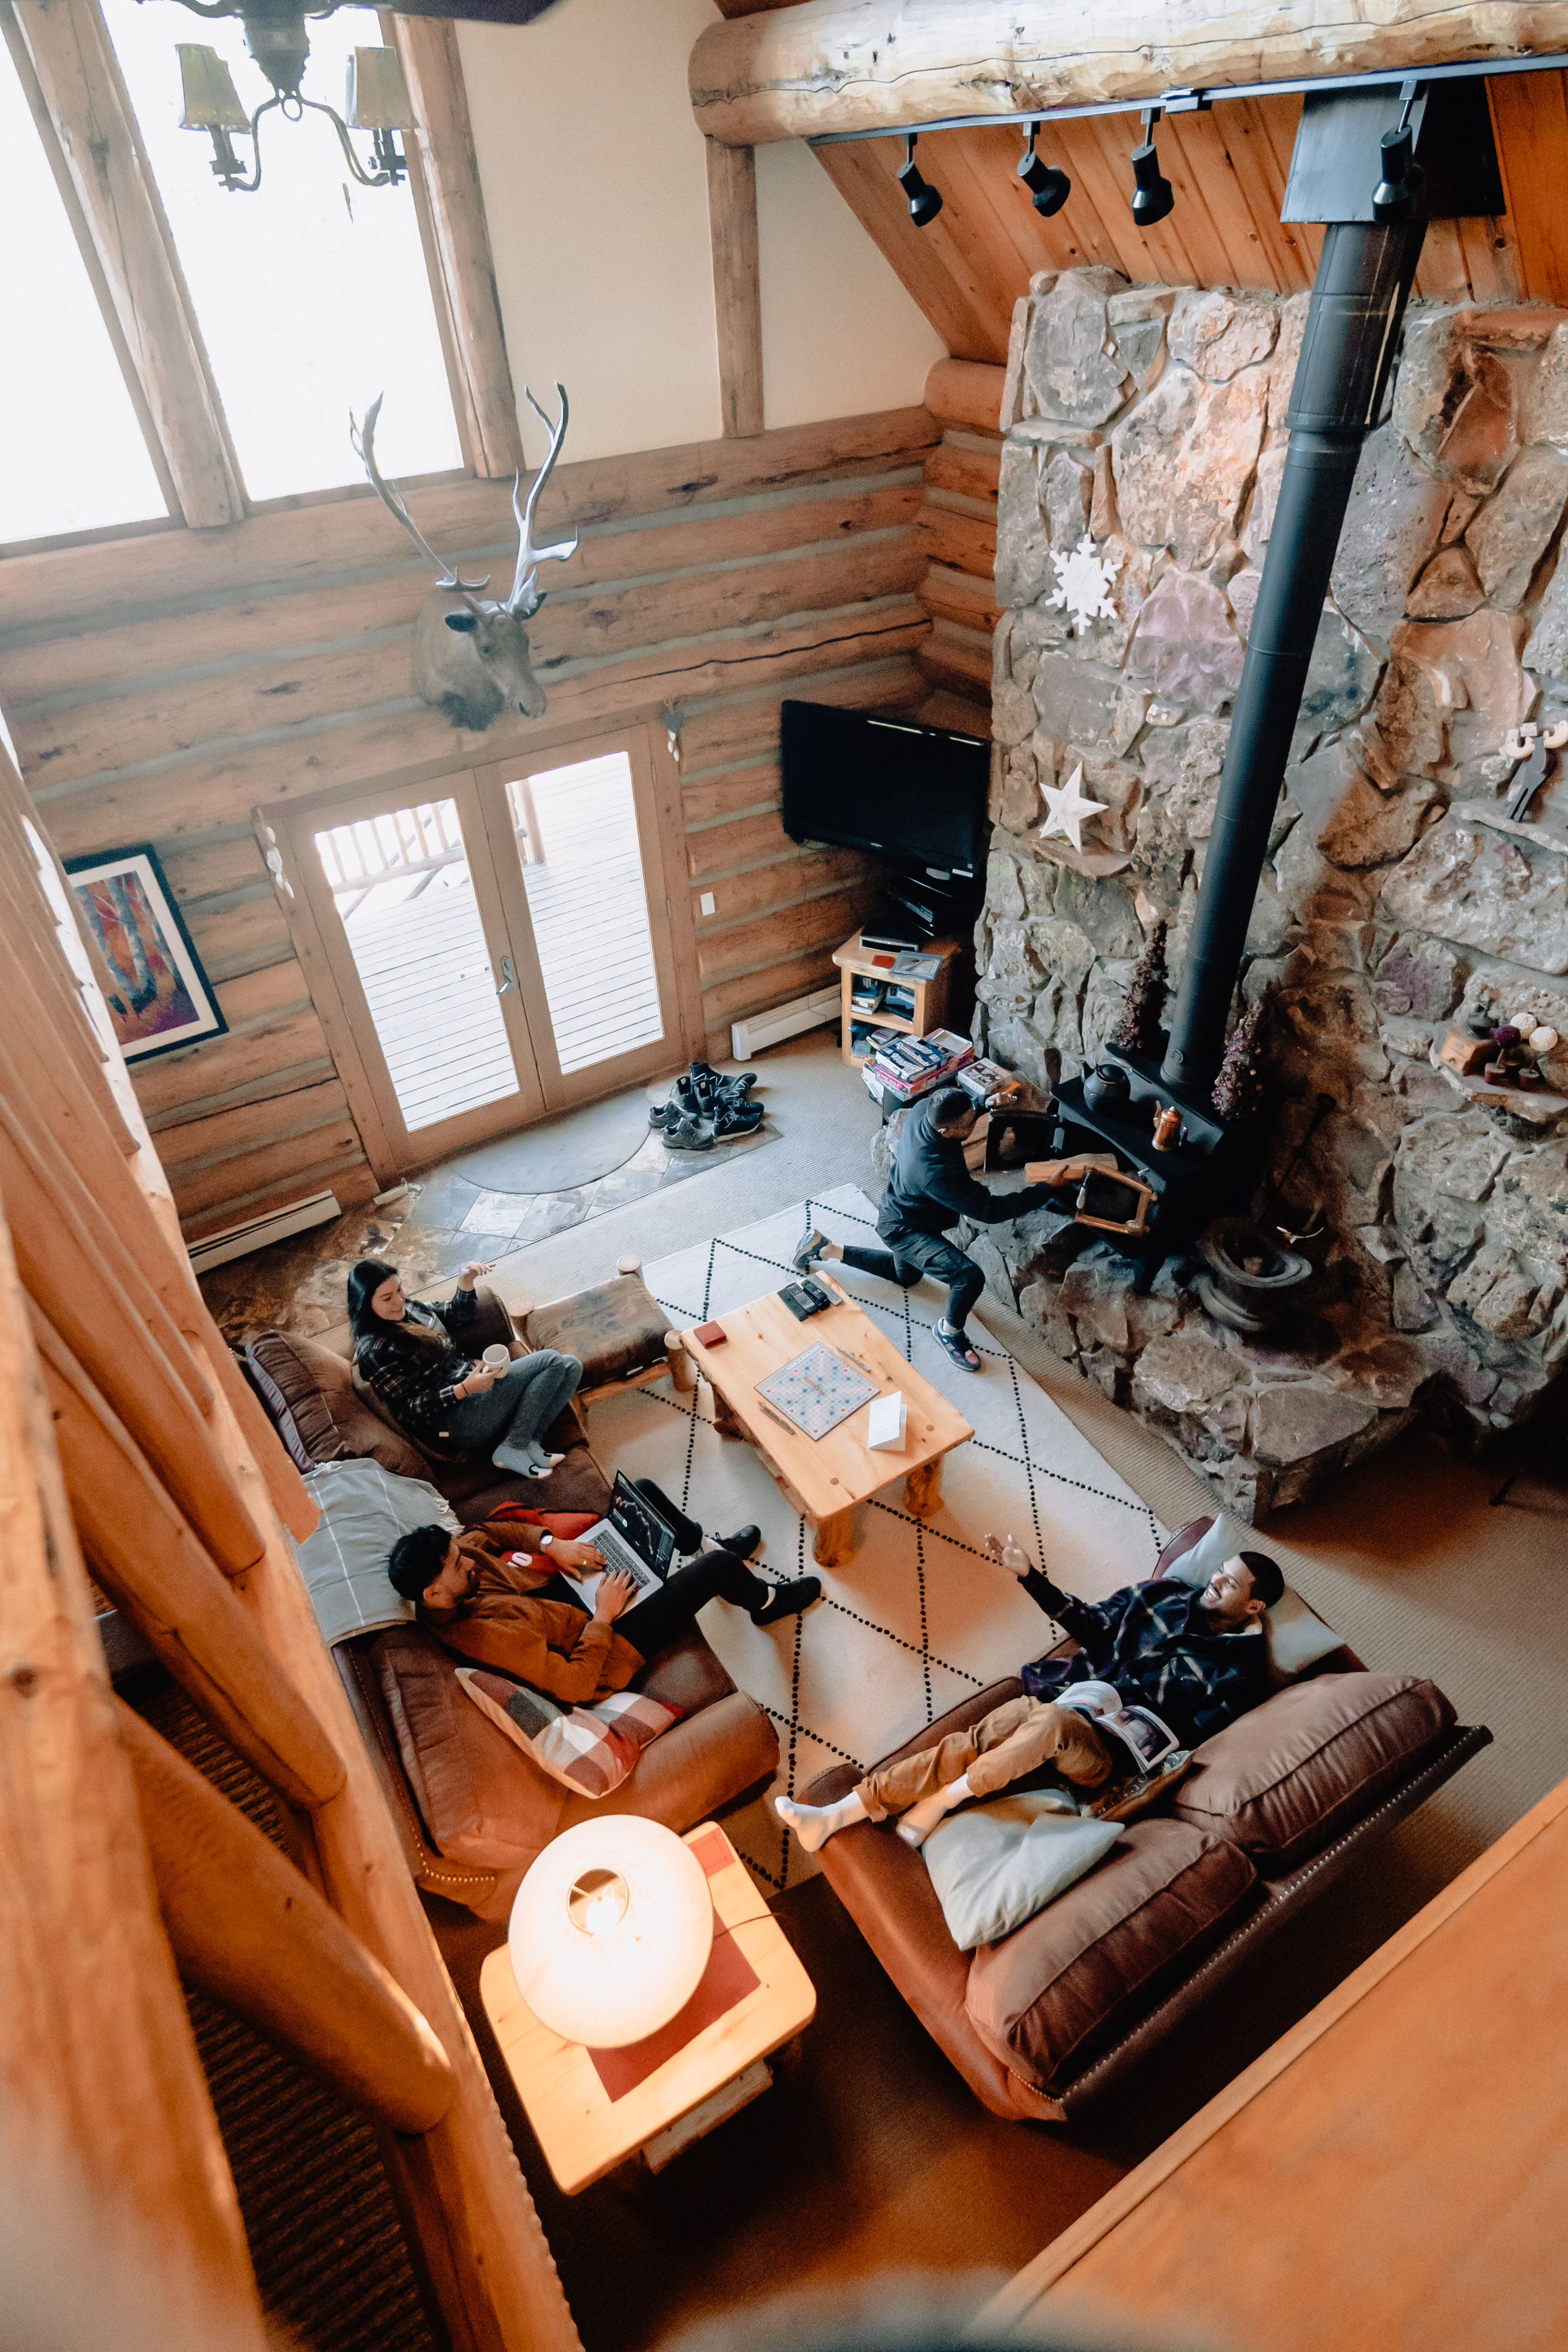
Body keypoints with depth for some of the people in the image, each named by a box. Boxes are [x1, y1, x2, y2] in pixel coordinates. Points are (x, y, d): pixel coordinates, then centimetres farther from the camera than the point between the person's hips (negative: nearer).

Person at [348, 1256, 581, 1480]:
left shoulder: (408, 1308, 10)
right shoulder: (374, 1351, -14)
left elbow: (455, 1315, 26)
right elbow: (407, 1411, -16)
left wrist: (465, 1282, 5)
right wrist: (465, 1389, -25)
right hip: (457, 1417, -9)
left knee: (571, 1366, -2)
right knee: (551, 1361, -18)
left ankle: (529, 1442, -8)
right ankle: (511, 1450, -12)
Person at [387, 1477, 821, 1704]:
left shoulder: (452, 1554, -15)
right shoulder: (490, 1633, -37)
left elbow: (493, 1531, 6)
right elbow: (574, 1685, -32)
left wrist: (551, 1543, -8)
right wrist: (604, 1616, -22)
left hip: (568, 1578, 8)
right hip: (606, 1641, -8)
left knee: (642, 1490, 12)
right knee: (721, 1567, -12)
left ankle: (699, 1543, 41)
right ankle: (765, 1602, 25)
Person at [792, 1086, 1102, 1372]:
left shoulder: (924, 1109, -21)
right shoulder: (938, 1172, -43)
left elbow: (960, 1112, 8)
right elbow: (991, 1210, -34)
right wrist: (1050, 1187, -31)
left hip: (900, 1206, 9)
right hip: (903, 1229, -9)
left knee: (905, 1276, 34)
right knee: (969, 1276, -26)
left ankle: (824, 1247, 36)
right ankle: (950, 1331, 5)